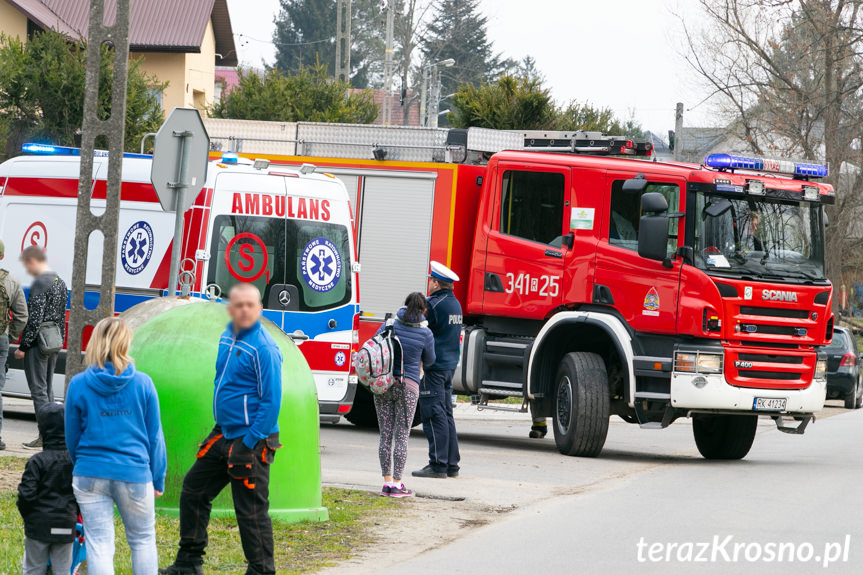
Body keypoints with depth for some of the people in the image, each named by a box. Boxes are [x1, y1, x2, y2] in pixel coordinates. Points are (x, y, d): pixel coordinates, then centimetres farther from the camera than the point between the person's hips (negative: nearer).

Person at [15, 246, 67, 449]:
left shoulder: (40, 283, -16)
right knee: (47, 389, 14)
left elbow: (35, 319, -20)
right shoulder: (60, 282, 13)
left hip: (37, 346, -9)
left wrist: (23, 346, -16)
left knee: (38, 390, -5)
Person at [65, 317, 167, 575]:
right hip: (134, 474, 0)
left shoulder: (78, 385, -4)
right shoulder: (143, 384, -4)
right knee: (143, 541, 16)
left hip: (91, 476, 0)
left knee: (99, 545, 3)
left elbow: (72, 437, 6)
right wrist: (158, 478, 11)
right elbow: (154, 436, 2)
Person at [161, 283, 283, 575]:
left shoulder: (264, 348, -18)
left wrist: (250, 442, -19)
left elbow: (272, 400, -19)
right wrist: (221, 428, 17)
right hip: (223, 435, 9)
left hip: (251, 440, -9)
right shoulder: (227, 337, 9)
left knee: (251, 510, -6)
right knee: (193, 491, 15)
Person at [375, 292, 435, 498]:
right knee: (402, 436, 1)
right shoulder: (425, 333, -4)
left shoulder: (389, 325, 0)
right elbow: (429, 361, 10)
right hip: (408, 385, -2)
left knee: (385, 435, 7)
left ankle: (387, 482, 6)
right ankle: (397, 483, -1)